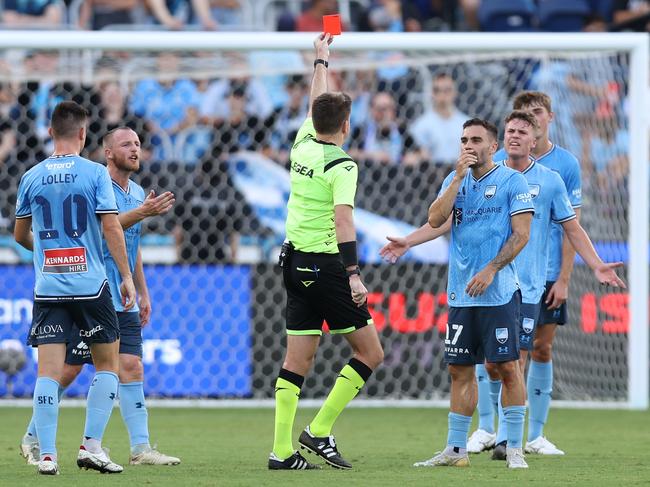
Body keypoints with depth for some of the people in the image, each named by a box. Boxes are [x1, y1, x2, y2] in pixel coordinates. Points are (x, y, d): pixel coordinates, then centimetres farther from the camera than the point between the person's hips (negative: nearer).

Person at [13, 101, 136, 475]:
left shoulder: (32, 178, 6)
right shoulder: (95, 173, -4)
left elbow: (21, 235, 16)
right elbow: (112, 227, -8)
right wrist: (127, 276, -2)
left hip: (48, 288, 2)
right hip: (90, 285, -2)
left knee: (49, 370, -1)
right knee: (108, 364, 12)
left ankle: (47, 454, -9)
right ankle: (91, 445, 3)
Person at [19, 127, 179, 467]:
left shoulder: (138, 193, 16)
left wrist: (143, 292, 23)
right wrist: (143, 213, -33)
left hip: (123, 301, 7)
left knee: (131, 367, -4)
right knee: (68, 369, -2)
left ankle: (141, 448, -8)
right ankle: (32, 438, 13)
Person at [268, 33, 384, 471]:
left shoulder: (303, 144, 7)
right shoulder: (341, 165, -14)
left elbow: (315, 103, 26)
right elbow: (343, 219, -24)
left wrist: (321, 59, 40)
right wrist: (354, 275, -29)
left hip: (295, 264, 8)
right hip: (327, 267, -8)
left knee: (298, 359, 6)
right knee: (370, 353, 1)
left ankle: (282, 449, 0)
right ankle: (320, 431, -3)